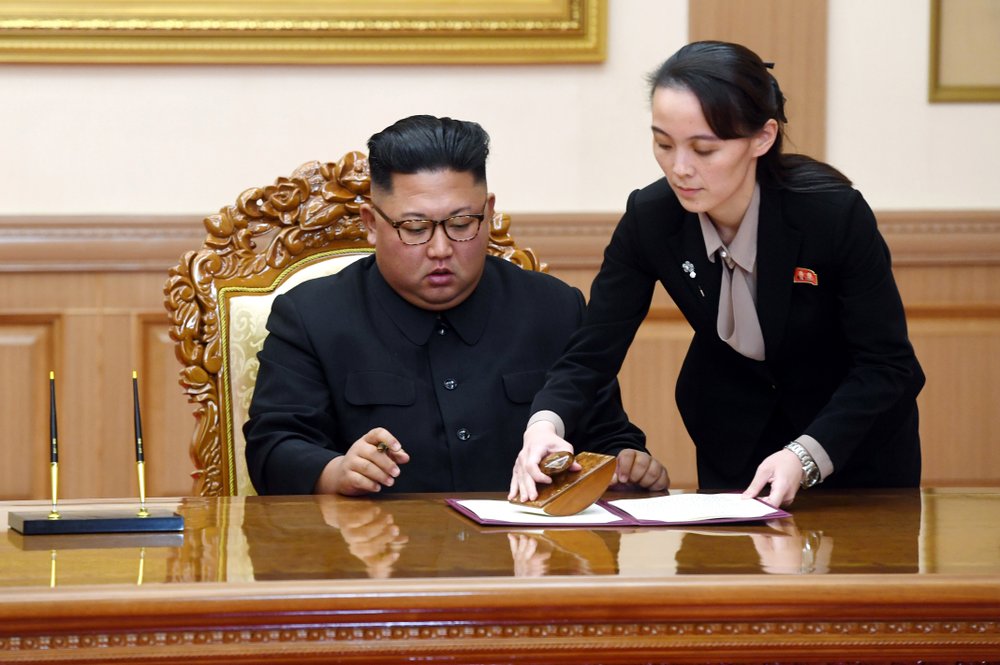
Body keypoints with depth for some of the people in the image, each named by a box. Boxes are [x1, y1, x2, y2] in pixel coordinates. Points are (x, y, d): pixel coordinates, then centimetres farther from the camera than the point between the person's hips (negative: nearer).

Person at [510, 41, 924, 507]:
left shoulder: (835, 213, -31)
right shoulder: (649, 219, -22)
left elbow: (888, 364, -24)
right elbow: (591, 352, -18)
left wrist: (805, 456, -38)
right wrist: (545, 424, -39)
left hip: (854, 430, -2)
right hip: (735, 431, 3)